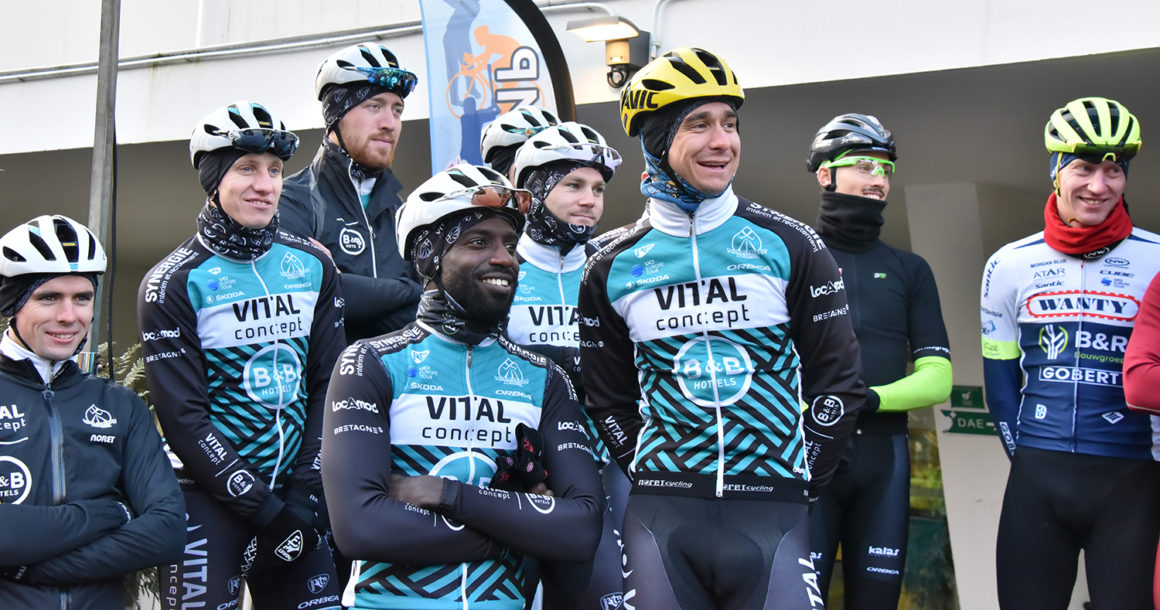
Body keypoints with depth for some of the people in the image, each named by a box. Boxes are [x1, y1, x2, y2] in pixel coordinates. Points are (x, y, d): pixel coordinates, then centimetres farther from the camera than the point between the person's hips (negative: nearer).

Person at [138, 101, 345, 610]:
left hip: (294, 489, 4)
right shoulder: (173, 283, -5)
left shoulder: (312, 267, 7)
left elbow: (327, 386, 6)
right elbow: (183, 418, -9)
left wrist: (304, 492, -3)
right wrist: (264, 508, -13)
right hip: (208, 496, -3)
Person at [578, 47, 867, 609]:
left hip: (770, 510, -1)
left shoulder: (789, 246, 1)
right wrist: (652, 478, 5)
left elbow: (837, 379, 4)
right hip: (661, 514, 1)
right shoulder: (613, 269, 5)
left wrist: (799, 480, 2)